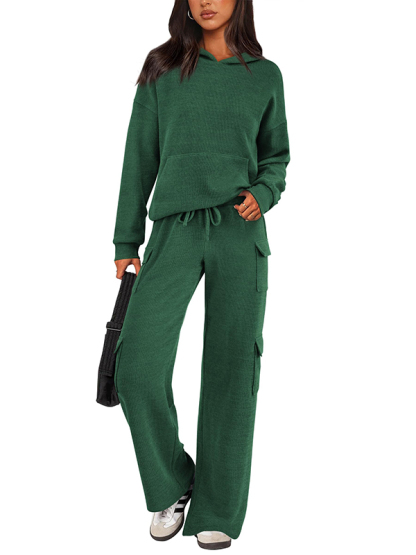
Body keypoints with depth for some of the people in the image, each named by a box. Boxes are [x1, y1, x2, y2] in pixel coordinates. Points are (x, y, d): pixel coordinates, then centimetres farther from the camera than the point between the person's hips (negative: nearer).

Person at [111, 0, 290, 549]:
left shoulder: (265, 76, 12)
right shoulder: (162, 70, 10)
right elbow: (140, 159, 10)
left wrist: (262, 193, -4)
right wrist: (126, 241, 8)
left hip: (239, 233, 1)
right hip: (175, 230, 0)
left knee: (231, 370, 2)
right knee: (137, 365, -13)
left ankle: (218, 512, 19)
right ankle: (171, 486, 14)